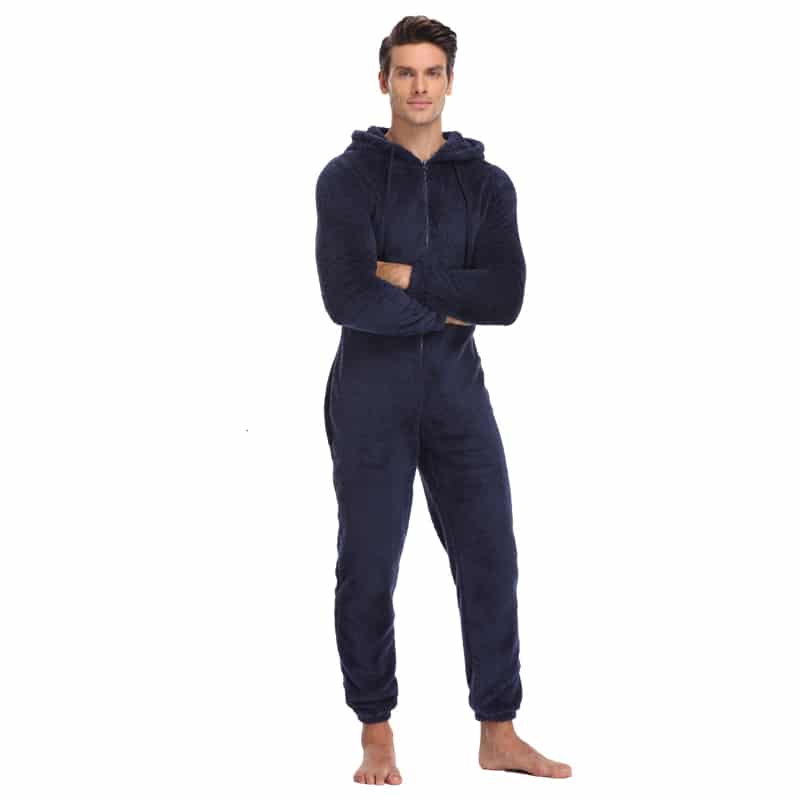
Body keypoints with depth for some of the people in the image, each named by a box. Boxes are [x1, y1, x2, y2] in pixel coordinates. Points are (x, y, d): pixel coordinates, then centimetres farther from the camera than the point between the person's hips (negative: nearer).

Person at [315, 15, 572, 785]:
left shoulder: (487, 183, 6)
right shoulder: (347, 177, -4)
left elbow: (505, 298, -8)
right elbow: (348, 299, -17)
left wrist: (409, 274, -13)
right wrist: (447, 308, -9)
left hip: (457, 387, 3)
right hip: (369, 389, -3)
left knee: (489, 560, 2)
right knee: (368, 568, 1)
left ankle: (499, 735, 12)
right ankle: (377, 737, 14)